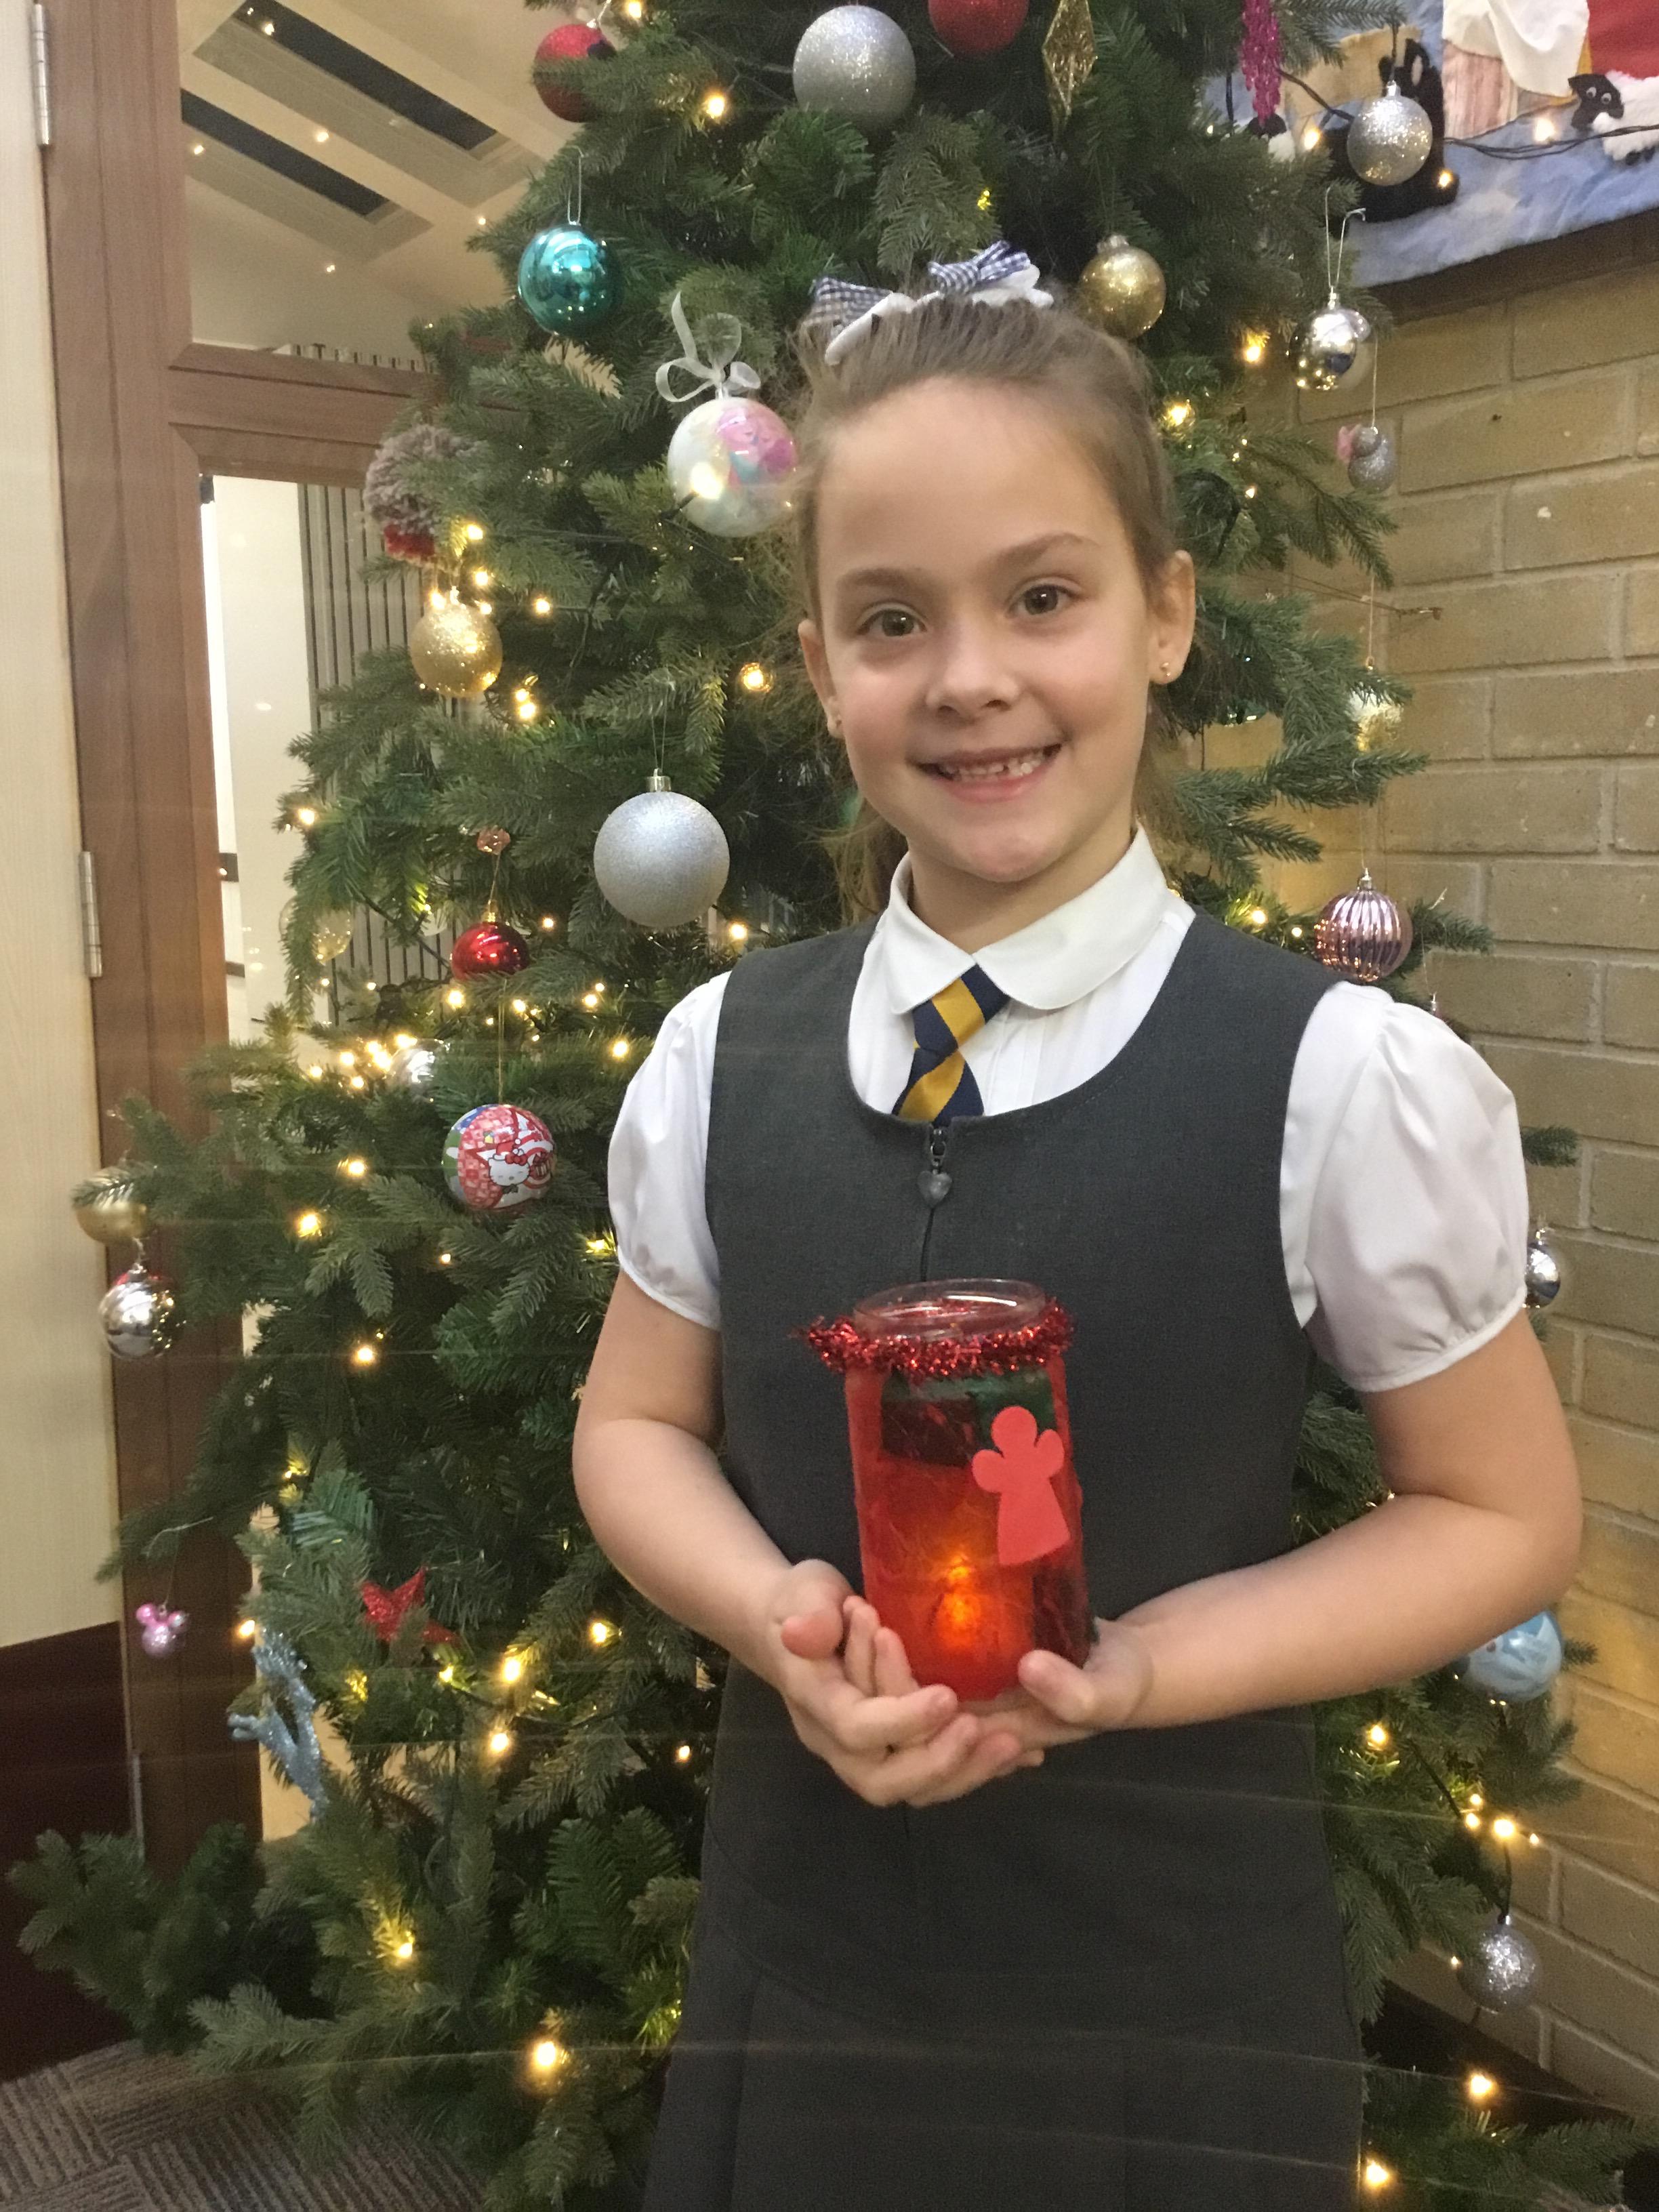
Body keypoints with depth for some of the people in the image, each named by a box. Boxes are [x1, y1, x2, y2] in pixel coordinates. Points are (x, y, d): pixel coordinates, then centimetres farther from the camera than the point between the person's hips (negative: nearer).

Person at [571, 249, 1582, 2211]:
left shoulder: (1346, 1084, -15)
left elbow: (1501, 1512, -6)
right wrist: (778, 1620, -14)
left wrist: (1138, 1667, -18)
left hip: (1178, 1999, -2)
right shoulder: (718, 1060, -5)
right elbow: (638, 1424, 5)